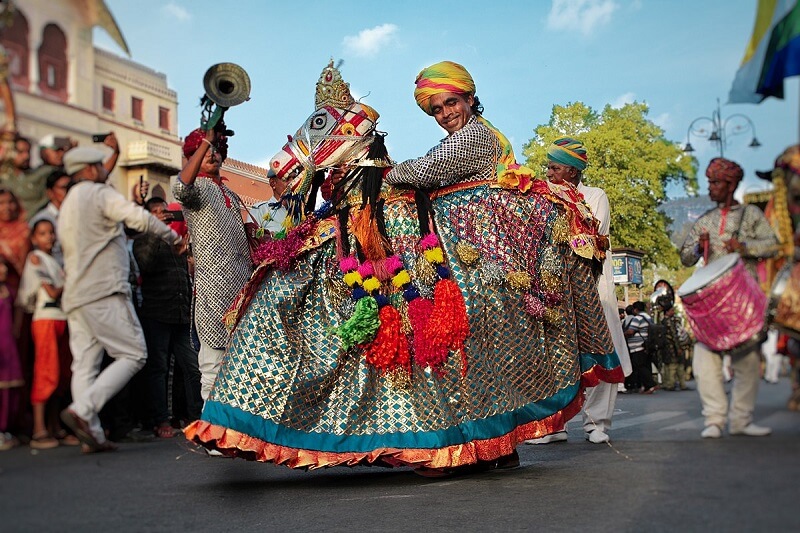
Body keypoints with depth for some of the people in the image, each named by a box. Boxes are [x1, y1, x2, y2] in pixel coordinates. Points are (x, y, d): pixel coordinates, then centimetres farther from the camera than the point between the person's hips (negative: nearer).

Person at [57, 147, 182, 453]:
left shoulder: (66, 206, 25)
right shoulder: (99, 193, -3)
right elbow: (138, 218, -14)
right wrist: (170, 234, -1)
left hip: (75, 297, 9)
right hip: (105, 291, -9)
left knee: (84, 365, 3)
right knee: (133, 355, -7)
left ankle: (92, 435, -2)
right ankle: (82, 410, -20)